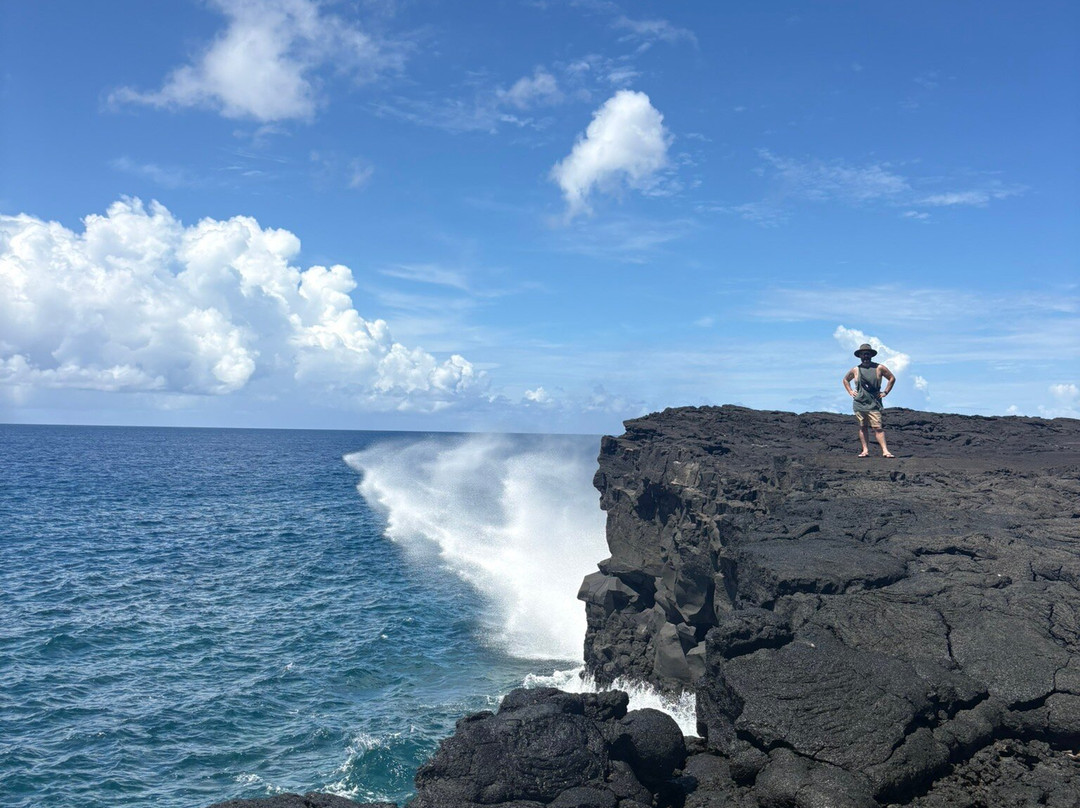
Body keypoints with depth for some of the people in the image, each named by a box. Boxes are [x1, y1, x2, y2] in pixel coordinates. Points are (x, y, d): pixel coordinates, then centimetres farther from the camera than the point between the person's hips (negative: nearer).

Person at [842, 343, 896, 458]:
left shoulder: (879, 368, 3)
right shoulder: (855, 370, 8)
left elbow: (892, 378, 13)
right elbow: (845, 380, 25)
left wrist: (885, 392, 6)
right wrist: (850, 392, 12)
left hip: (874, 404, -2)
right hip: (859, 403, 2)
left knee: (878, 427, -10)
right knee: (862, 427, 3)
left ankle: (885, 451, -12)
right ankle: (865, 450, 6)